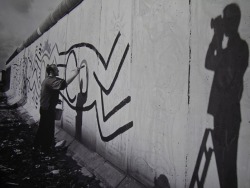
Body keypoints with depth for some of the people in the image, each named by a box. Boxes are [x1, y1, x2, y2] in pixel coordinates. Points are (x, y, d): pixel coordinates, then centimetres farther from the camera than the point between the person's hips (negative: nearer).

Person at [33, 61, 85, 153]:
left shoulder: (47, 80, 13)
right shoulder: (52, 80, -20)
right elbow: (64, 84, -36)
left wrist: (56, 99, 18)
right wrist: (75, 74, -32)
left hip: (44, 108, 10)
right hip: (48, 109, -10)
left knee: (42, 127, 21)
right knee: (48, 129, 4)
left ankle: (36, 145, 33)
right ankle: (45, 148, 18)